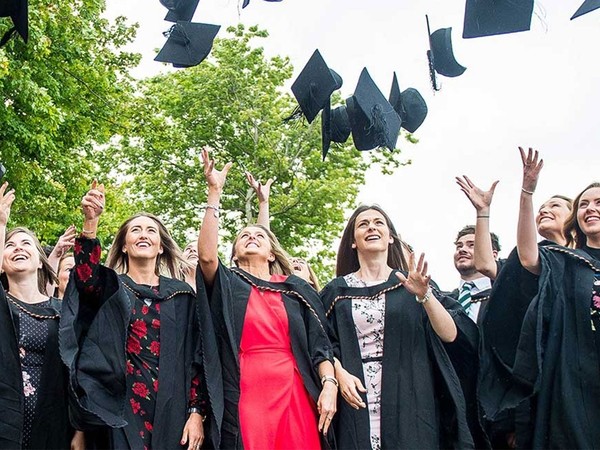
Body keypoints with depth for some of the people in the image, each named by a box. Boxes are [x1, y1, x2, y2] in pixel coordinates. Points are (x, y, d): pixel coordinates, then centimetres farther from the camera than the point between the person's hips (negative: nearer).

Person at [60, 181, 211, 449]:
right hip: (120, 410, -1)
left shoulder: (182, 294, 10)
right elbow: (86, 279, -16)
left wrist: (197, 412, -4)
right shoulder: (110, 287, 8)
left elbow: (196, 355, 6)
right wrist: (90, 221, -29)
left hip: (171, 410, 1)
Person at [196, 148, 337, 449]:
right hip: (244, 397, -1)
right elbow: (206, 255, -10)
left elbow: (319, 344, 9)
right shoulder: (227, 285, 11)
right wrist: (214, 191, -10)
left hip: (293, 394, 2)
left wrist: (328, 386, -7)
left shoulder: (297, 289, 16)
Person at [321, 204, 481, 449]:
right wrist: (339, 372, -12)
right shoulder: (337, 291, 9)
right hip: (356, 405, 1)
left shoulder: (412, 284, 6)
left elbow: (452, 336, -3)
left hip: (409, 404, 0)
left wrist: (425, 295, -16)